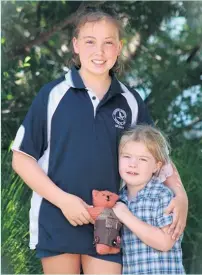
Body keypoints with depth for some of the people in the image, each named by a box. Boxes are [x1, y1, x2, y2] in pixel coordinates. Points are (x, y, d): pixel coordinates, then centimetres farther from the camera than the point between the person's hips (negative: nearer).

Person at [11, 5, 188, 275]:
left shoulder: (131, 102, 4)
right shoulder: (53, 95, -3)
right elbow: (21, 158, -2)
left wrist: (180, 193, -5)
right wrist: (62, 200, -12)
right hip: (57, 220, -1)